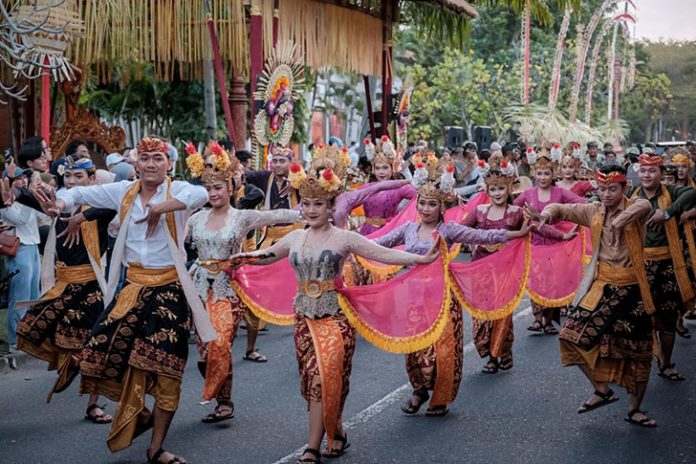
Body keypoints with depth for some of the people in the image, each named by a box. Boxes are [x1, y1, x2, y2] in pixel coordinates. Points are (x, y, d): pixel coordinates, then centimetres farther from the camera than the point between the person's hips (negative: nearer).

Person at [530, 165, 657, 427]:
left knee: (638, 349, 5)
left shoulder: (635, 209, -10)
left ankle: (634, 409, 23)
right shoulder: (594, 211, 2)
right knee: (575, 336, -8)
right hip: (602, 285, 3)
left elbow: (644, 206, -33)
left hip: (632, 288, -3)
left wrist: (623, 218, -52)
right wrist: (547, 213, -16)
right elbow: (561, 209, 7)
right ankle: (602, 390, 12)